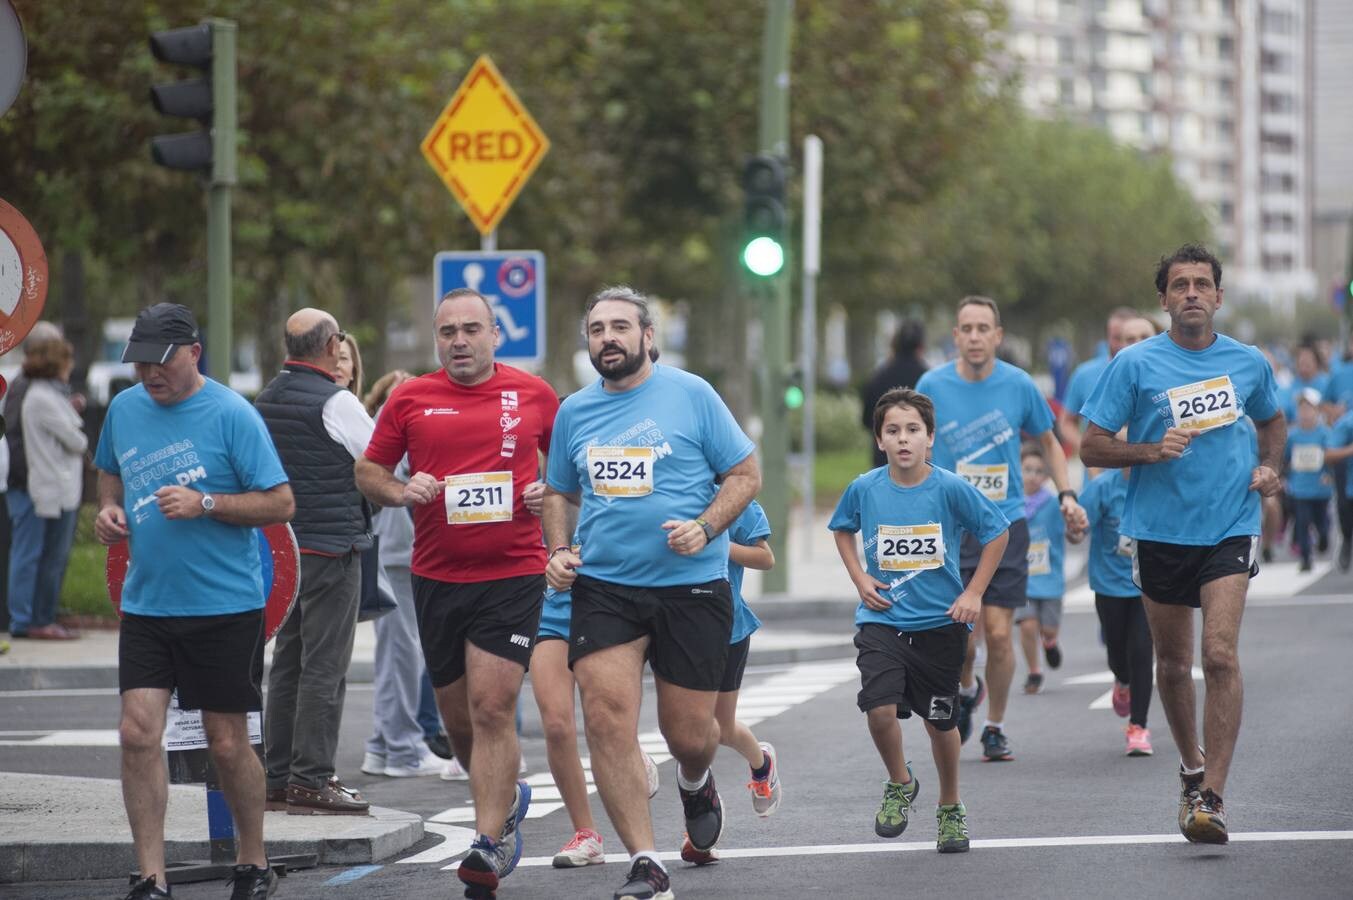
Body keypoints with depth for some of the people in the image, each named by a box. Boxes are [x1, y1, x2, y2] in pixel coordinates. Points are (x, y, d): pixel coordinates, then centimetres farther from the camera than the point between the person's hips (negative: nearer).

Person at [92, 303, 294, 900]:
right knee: (137, 733, -7)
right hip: (146, 601, 4)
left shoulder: (231, 415, -10)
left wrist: (204, 503, -21)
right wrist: (108, 510, 5)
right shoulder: (124, 409, 6)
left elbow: (280, 504, -10)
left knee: (227, 743, 4)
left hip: (225, 605, -4)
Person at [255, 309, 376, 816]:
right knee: (324, 666, -6)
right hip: (331, 546, -8)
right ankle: (311, 780, -7)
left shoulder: (266, 400, 11)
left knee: (287, 661, 12)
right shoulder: (335, 403, -13)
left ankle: (278, 777, 14)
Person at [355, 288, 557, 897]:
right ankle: (506, 799, 37)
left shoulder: (533, 395, 4)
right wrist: (401, 492, -9)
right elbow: (368, 470, 11)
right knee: (459, 720, 10)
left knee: (492, 708, -14)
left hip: (512, 576, -3)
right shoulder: (410, 399, 4)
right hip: (437, 578, 3)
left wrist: (555, 492, -3)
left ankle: (489, 845, -12)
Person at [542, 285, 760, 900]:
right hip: (603, 588, 2)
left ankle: (695, 782, 43)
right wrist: (559, 551, 5)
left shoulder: (690, 395, -2)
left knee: (688, 733, 4)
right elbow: (559, 493, 23)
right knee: (606, 717, -14)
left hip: (692, 587, -2)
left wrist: (704, 528, -15)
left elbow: (746, 474, 0)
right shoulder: (574, 411, 9)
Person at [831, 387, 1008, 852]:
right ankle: (900, 784, 8)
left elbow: (997, 532, 2)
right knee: (879, 708, -20)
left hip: (939, 623, 0)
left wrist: (973, 592, -3)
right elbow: (842, 529, 16)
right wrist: (860, 579, 3)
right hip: (882, 620, 0)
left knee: (941, 721, 11)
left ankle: (950, 807, 33)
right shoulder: (865, 489, -5)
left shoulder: (951, 489, -11)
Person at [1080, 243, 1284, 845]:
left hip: (1230, 528, 0)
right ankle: (1192, 768, 35)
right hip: (1158, 530, 1)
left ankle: (1211, 797, -18)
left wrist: (1269, 467, 5)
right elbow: (1092, 448, -2)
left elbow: (1272, 421, 24)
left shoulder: (1248, 363, 4)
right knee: (1173, 663, 11)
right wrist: (1153, 450, -18)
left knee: (1220, 655, -17)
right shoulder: (1135, 365, -3)